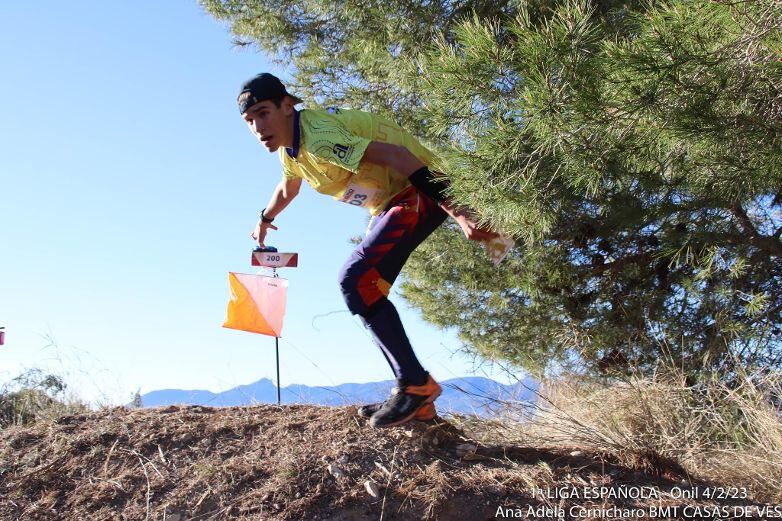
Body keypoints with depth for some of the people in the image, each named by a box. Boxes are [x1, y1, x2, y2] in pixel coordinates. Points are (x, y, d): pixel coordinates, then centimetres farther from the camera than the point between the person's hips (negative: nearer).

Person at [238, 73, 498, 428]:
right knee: (367, 292, 8)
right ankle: (418, 399, 10)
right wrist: (264, 221, 50)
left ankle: (416, 384, -17)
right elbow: (287, 189, 30)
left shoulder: (318, 136, -25)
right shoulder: (288, 148, 6)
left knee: (355, 279, -23)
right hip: (389, 204, 11)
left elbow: (395, 155, -33)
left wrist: (458, 214, -39)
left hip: (422, 192, -11)